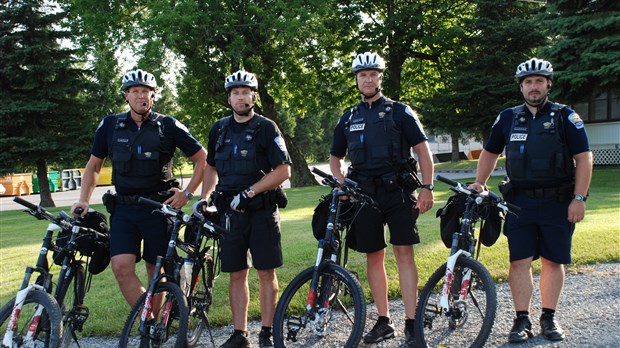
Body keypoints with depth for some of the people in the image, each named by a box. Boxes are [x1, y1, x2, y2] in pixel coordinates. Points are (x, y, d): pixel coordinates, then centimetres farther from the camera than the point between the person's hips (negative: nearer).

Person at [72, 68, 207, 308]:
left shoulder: (168, 126, -1)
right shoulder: (110, 125, 6)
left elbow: (202, 158, 5)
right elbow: (94, 165, 15)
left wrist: (188, 193, -4)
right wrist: (84, 200, 3)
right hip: (123, 209, 2)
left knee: (156, 270, 5)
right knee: (121, 268, -14)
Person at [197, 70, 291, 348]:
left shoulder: (266, 128, -4)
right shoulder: (219, 130, 10)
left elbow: (283, 170, -10)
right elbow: (211, 167, 22)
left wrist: (249, 192, -16)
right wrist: (204, 198, 9)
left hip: (262, 210, -4)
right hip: (230, 211, 4)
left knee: (266, 272, 1)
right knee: (237, 274, 7)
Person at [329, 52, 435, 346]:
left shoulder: (399, 111, 4)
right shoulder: (348, 118, 14)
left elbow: (422, 149, 1)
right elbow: (335, 157, 20)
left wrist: (427, 187, -8)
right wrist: (342, 184, 1)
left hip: (397, 191, -3)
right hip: (364, 194, 4)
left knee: (404, 254, -7)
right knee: (374, 256, 7)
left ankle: (411, 323, -2)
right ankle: (383, 321, 17)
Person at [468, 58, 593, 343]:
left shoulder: (565, 117, 0)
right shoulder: (508, 118, 8)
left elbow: (584, 158, -2)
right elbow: (490, 153, 18)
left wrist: (579, 198, -9)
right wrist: (479, 183, 7)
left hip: (557, 202, -1)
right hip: (520, 202, 2)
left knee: (553, 261, 6)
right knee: (519, 261, -1)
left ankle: (549, 317, 19)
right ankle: (522, 319, 8)